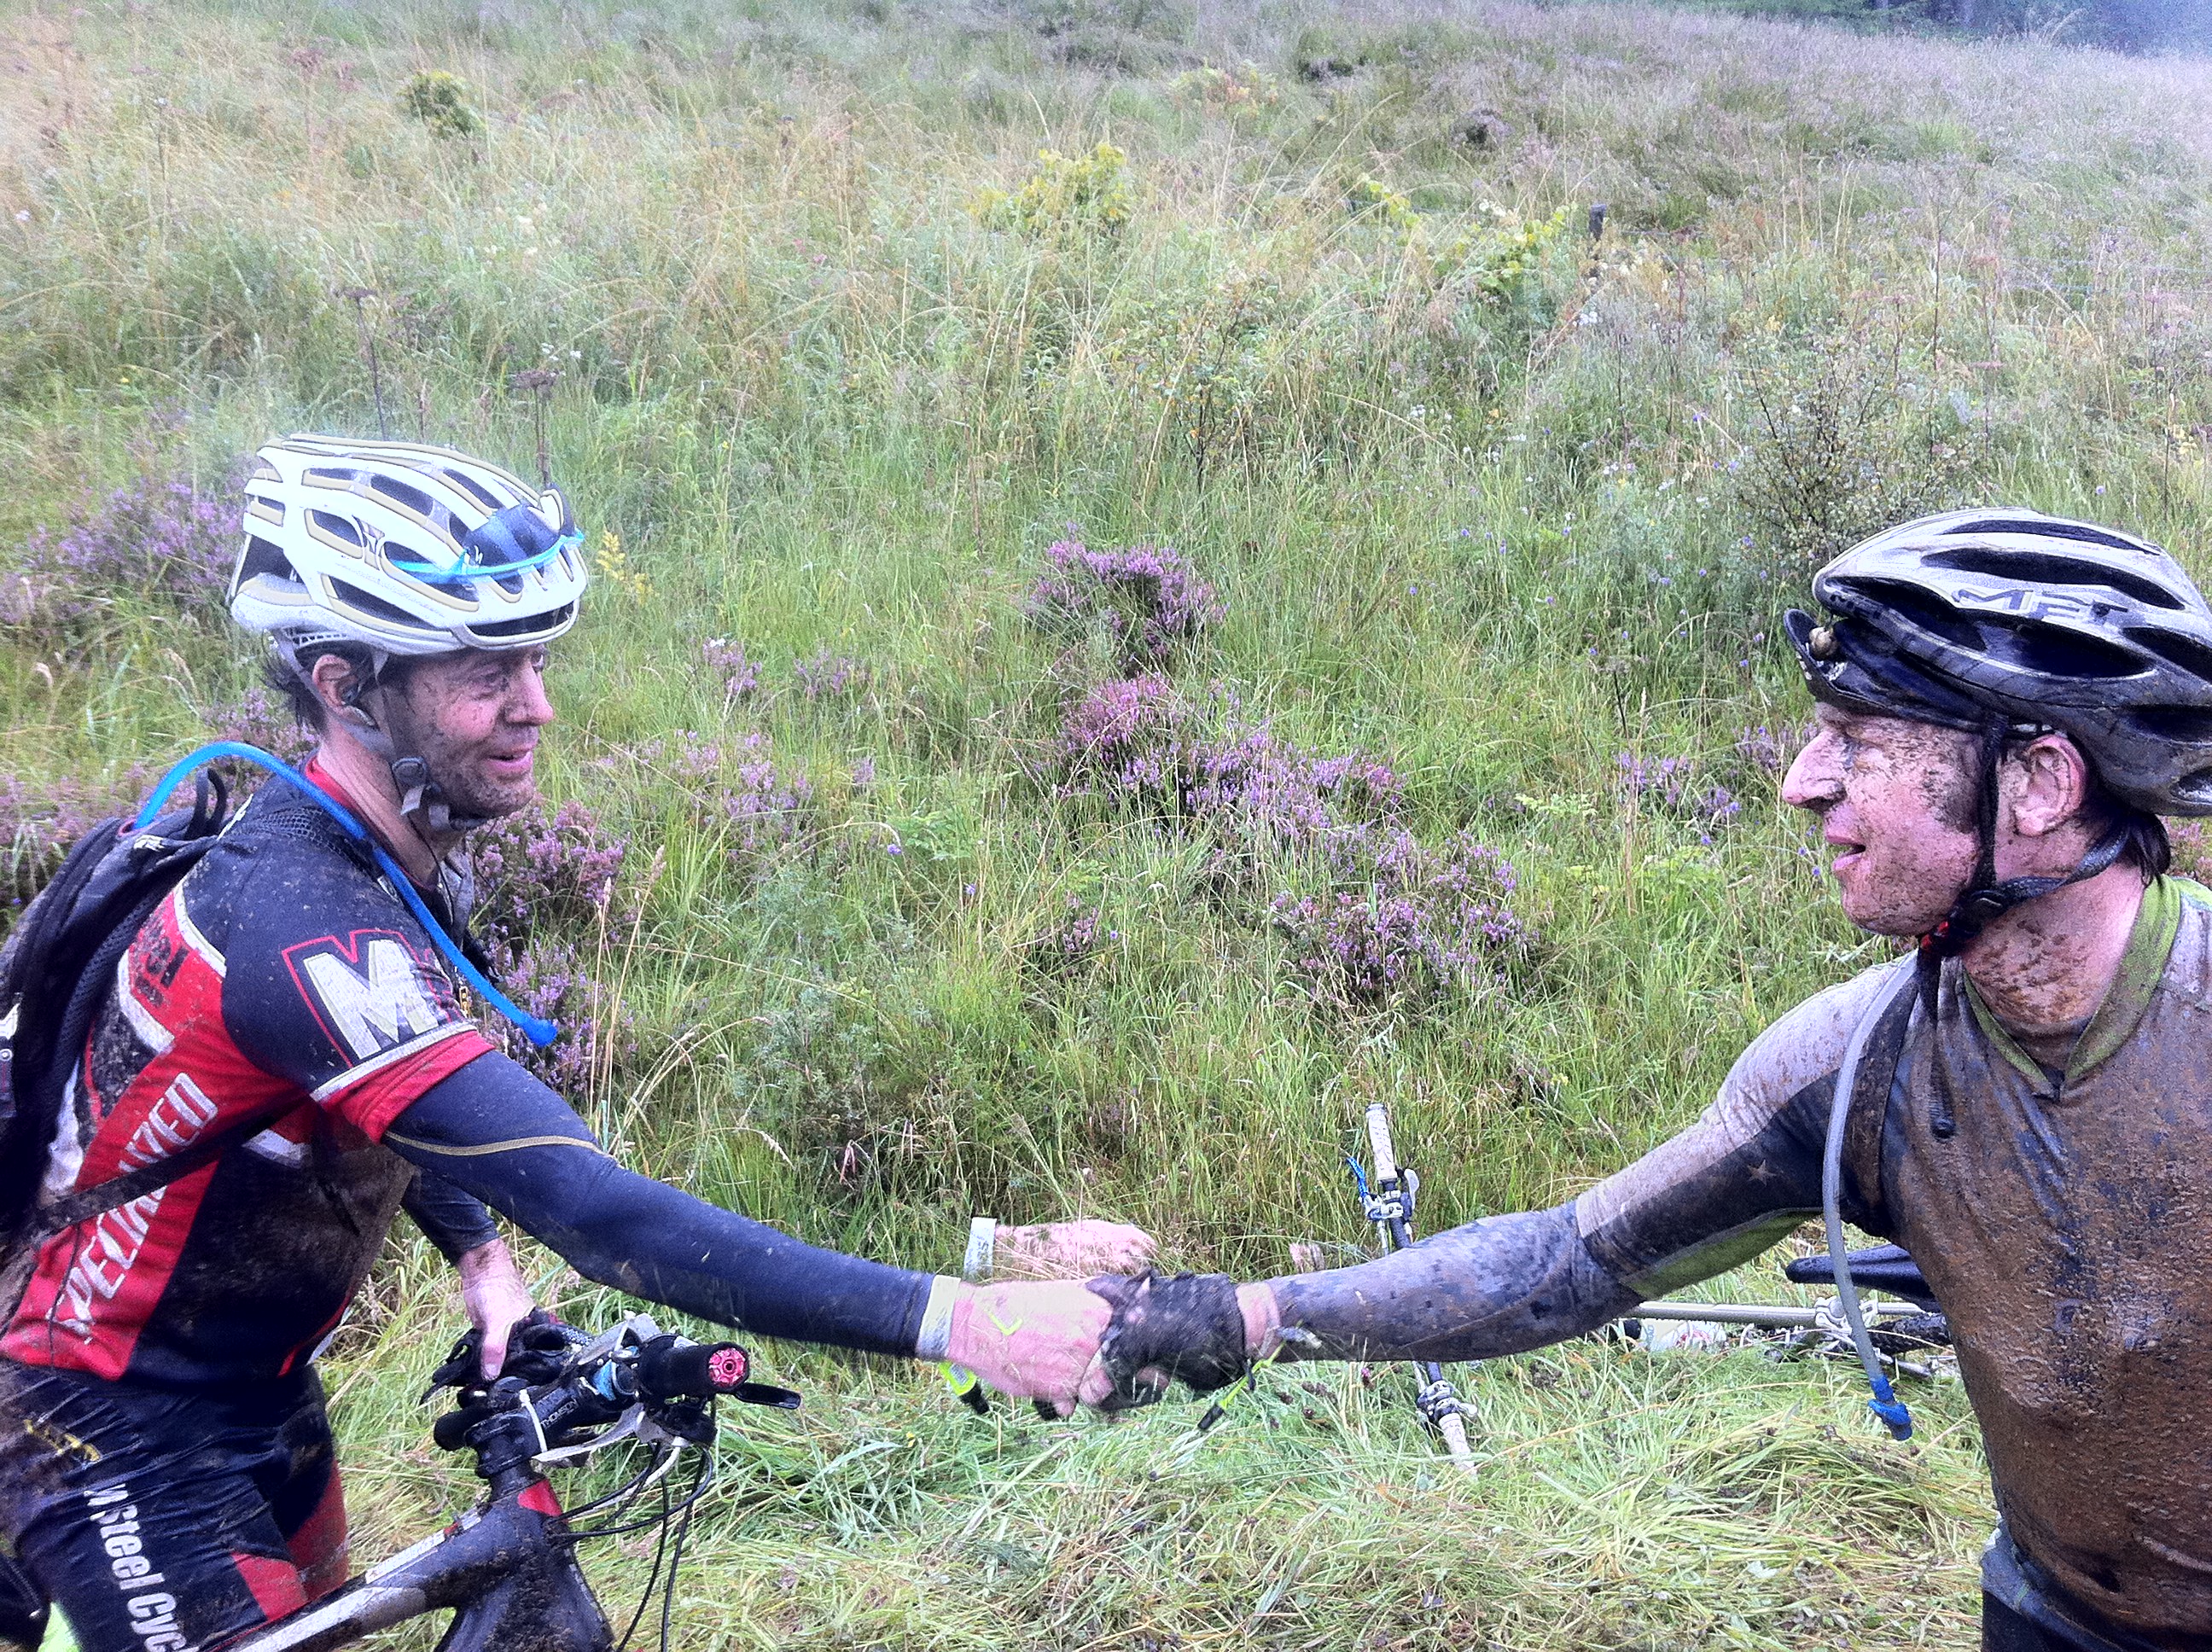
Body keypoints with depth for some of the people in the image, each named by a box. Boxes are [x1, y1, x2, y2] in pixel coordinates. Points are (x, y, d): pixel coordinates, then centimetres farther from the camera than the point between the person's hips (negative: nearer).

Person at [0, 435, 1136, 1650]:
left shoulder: (400, 860, -5)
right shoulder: (303, 925, -35)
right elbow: (602, 1216, -42)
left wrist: (482, 1258, -5)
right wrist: (959, 1322, -45)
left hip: (258, 1395, 9)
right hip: (127, 1451, -9)